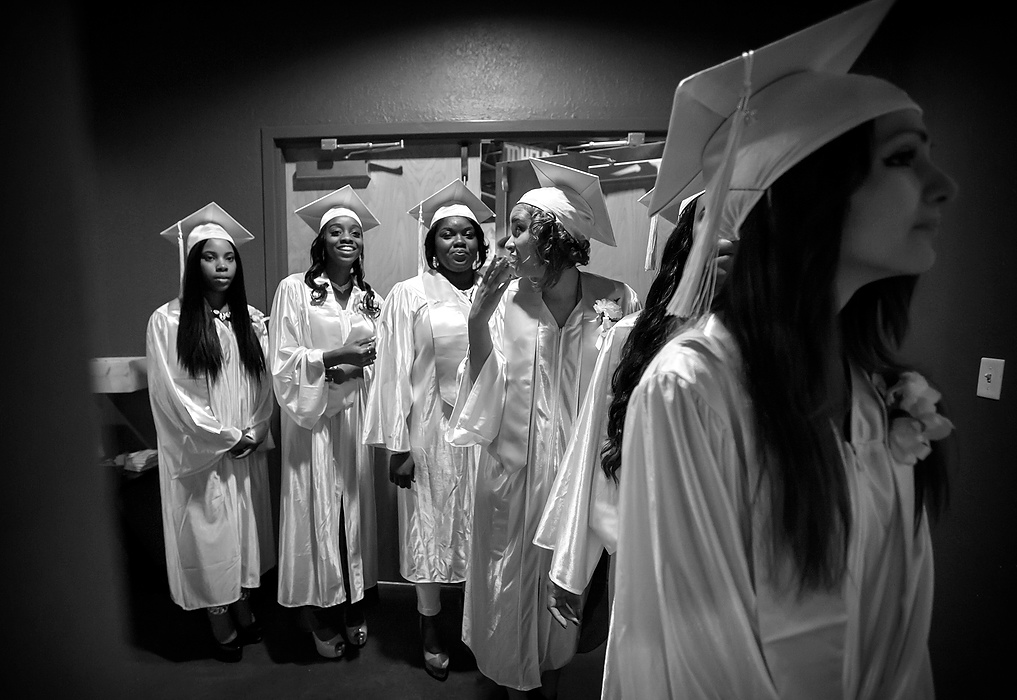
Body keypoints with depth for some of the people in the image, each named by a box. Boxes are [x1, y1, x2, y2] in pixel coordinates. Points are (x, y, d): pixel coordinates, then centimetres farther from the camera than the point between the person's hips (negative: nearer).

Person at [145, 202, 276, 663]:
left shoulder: (251, 320, 4)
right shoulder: (167, 321, -9)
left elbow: (266, 384, 5)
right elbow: (172, 395, -12)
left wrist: (253, 432, -7)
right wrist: (227, 437, -11)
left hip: (247, 453, 4)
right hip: (199, 455, -4)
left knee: (244, 532, 14)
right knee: (209, 536, 7)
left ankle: (244, 611, 32)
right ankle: (221, 626, 24)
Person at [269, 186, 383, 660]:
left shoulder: (371, 299, 9)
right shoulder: (294, 289, -3)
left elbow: (379, 363, 10)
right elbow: (283, 361, -7)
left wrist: (356, 369, -11)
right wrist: (334, 357, -20)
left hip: (356, 416, 4)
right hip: (313, 417, -3)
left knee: (356, 507, 10)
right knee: (317, 510, 3)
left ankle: (353, 606, 27)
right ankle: (322, 613, 22)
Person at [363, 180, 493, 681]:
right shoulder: (408, 296, -4)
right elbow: (395, 371, -5)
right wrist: (397, 445, -7)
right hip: (432, 430, -2)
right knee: (430, 527, 10)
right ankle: (430, 628, 32)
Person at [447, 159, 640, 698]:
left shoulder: (615, 300, -11)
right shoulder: (505, 298, -7)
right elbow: (484, 385, -7)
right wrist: (478, 315, -18)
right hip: (512, 466, 1)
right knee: (511, 577, 16)